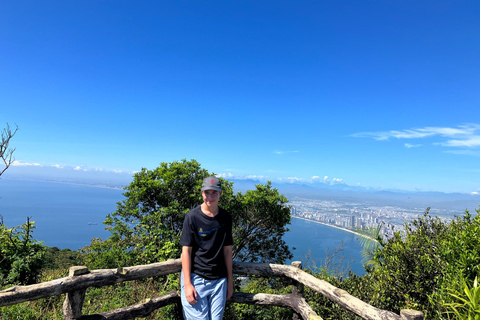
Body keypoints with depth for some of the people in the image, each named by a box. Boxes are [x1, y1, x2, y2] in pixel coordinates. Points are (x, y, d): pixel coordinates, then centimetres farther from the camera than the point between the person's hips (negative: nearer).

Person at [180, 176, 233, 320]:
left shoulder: (226, 218, 3)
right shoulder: (192, 217, -8)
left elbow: (227, 250, 8)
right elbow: (186, 251, -8)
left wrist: (230, 281, 9)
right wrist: (187, 284, -11)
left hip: (219, 280, 3)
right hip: (196, 278, -3)